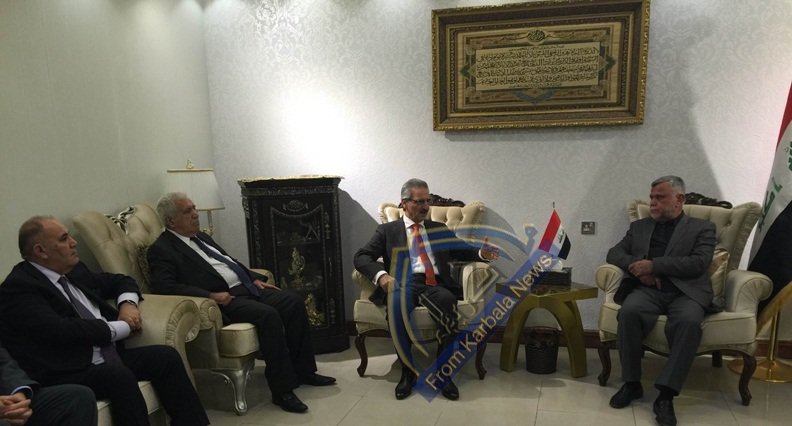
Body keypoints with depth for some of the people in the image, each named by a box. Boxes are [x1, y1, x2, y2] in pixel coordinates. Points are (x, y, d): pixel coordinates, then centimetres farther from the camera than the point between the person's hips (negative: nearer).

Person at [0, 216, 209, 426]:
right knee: (119, 376, -34)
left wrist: (128, 304, 3)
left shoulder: (74, 271, 13)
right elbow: (60, 329, -23)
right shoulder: (18, 287, -10)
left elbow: (121, 281, 26)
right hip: (68, 373, -8)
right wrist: (121, 327, -14)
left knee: (165, 356, -11)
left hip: (108, 356, 8)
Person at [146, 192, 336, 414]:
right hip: (224, 299, -9)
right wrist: (210, 296, -24)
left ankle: (303, 370, 6)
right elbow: (164, 286, -18)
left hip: (246, 287, 9)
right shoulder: (161, 250, -4)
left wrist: (255, 278, 12)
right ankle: (282, 389, -20)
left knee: (294, 302, -7)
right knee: (269, 315, -30)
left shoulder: (201, 237, 21)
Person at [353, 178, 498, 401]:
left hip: (436, 285, 1)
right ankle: (407, 372, -16)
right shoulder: (387, 230, 16)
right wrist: (381, 275, -15)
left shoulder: (440, 229, 25)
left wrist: (481, 253, -5)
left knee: (447, 300, -34)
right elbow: (361, 257, 5)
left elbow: (462, 251, 18)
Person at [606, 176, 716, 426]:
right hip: (648, 289, 2)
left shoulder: (702, 227, 13)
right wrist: (638, 267, -7)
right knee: (629, 311, -32)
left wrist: (653, 265, -11)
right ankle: (632, 383, -15)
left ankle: (666, 394, -28)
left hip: (685, 292, -2)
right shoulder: (639, 227, 23)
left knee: (689, 322, -36)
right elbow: (614, 253, 14)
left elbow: (699, 263, -4)